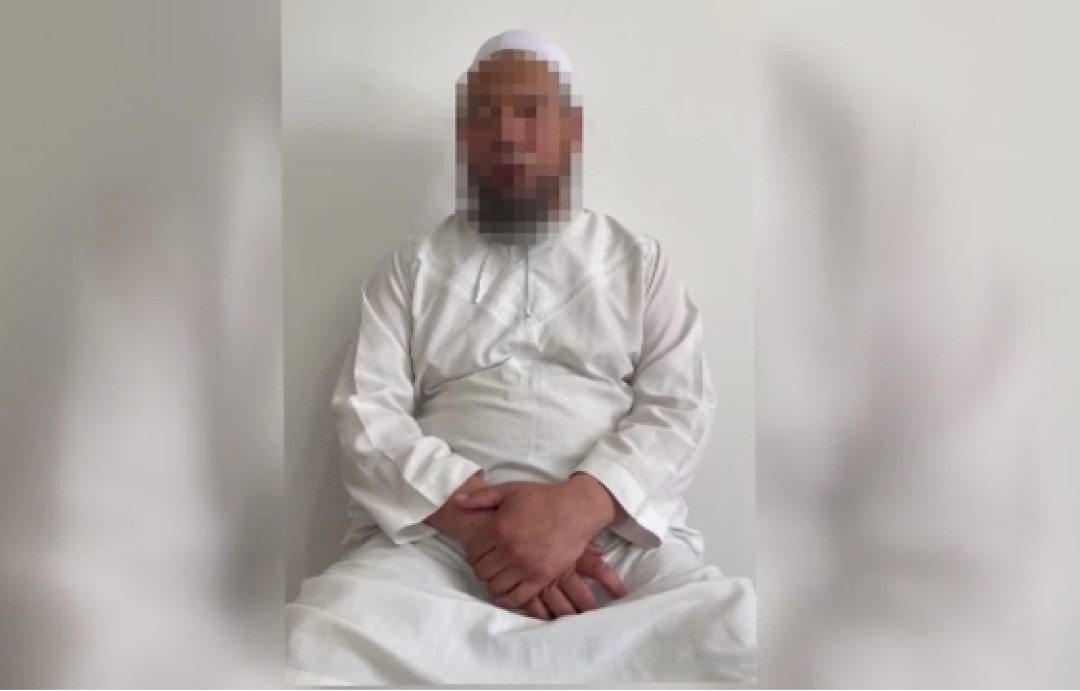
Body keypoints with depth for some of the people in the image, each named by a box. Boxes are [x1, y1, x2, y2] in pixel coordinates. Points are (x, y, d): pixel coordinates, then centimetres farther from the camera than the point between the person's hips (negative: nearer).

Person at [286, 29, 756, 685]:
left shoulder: (639, 261, 17)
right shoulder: (411, 267, 17)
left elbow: (680, 408, 4)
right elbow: (368, 414, 4)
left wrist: (578, 504, -16)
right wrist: (476, 517, -14)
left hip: (615, 531, 1)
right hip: (439, 532, 0)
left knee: (740, 635, -32)